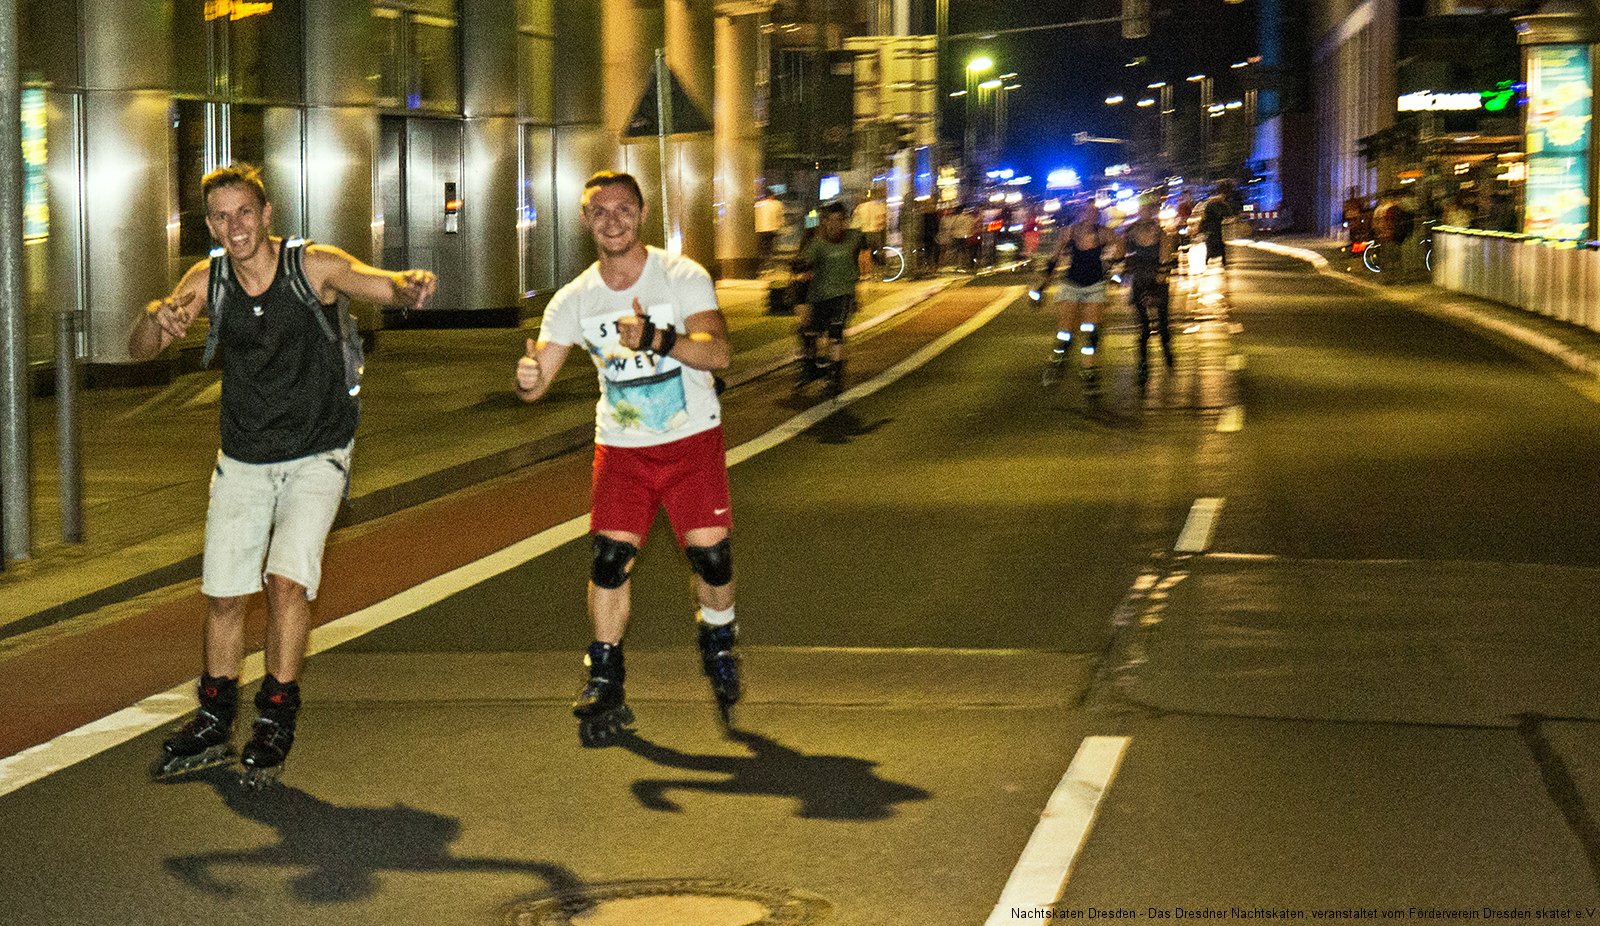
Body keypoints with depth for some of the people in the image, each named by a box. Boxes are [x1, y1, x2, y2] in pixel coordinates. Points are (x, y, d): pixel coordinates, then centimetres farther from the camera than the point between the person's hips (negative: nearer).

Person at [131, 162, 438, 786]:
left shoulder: (313, 266, -15)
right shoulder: (208, 280, -6)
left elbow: (384, 286, -27)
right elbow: (139, 350, -7)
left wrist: (411, 286, -52)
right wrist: (157, 319, -31)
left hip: (316, 458, -3)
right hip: (242, 461, 4)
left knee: (288, 579, -19)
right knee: (223, 593, 5)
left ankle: (275, 723, -4)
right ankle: (214, 726, 23)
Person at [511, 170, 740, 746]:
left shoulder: (683, 276, -11)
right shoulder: (575, 299, -3)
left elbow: (717, 352, -23)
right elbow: (537, 381, -6)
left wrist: (656, 338, -40)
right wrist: (528, 378, -31)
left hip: (692, 440, -2)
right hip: (621, 447, 2)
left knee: (710, 553, -10)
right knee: (610, 558, -10)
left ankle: (718, 645, 21)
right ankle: (604, 685, 2)